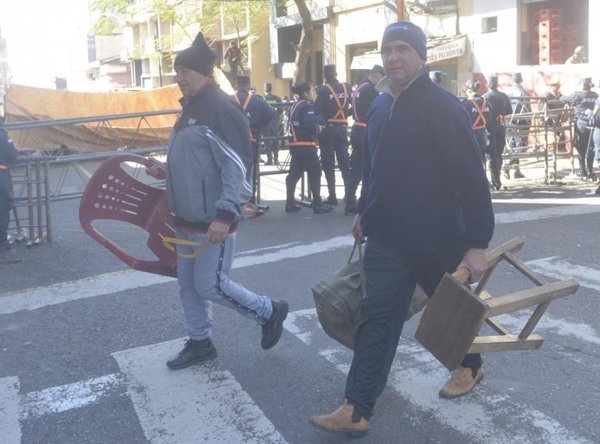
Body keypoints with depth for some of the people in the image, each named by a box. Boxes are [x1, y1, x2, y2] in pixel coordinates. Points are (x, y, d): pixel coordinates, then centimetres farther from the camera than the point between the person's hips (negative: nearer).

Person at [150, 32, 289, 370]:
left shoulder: (221, 109, -18)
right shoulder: (191, 108, 13)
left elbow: (237, 167, -23)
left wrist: (225, 215, -28)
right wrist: (165, 172, 11)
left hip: (214, 222, -9)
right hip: (187, 219, 9)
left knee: (211, 286, -2)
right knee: (188, 284, 15)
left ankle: (269, 312, 18)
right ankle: (200, 343, 31)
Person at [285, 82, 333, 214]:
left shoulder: (294, 106, 15)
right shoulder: (307, 106, -11)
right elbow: (311, 125, -22)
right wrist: (317, 131, -5)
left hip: (294, 144, 9)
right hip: (306, 145, -9)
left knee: (294, 173, 12)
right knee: (315, 173, -1)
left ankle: (290, 203, 14)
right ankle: (317, 204, 1)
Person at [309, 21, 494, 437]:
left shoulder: (442, 106, -16)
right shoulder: (380, 106, 6)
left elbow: (472, 177, -19)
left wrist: (478, 242, -22)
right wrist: (365, 211, 23)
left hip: (438, 237, -5)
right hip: (387, 236, 5)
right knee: (378, 317, 0)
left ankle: (470, 366, 45)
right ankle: (357, 410, 3)